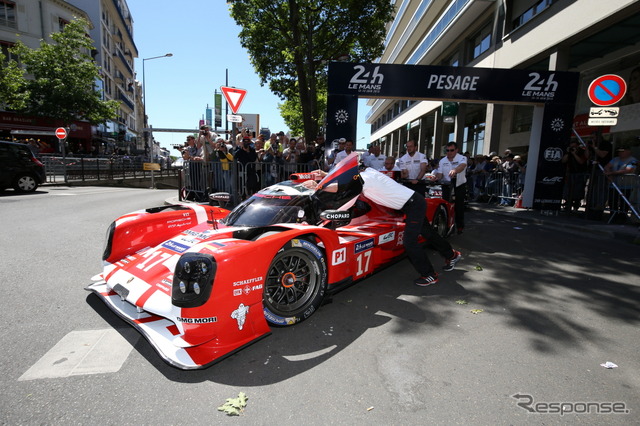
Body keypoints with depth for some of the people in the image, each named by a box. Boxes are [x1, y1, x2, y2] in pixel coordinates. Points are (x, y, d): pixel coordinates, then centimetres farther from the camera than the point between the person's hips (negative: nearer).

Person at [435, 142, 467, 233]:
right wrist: (435, 178, -23)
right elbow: (439, 174, 1)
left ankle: (460, 226, 16)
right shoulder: (442, 161, 5)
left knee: (459, 207, 2)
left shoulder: (462, 158, -9)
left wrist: (455, 170, -53)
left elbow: (462, 166, -31)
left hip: (460, 186, -3)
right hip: (446, 186, 3)